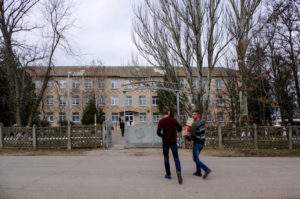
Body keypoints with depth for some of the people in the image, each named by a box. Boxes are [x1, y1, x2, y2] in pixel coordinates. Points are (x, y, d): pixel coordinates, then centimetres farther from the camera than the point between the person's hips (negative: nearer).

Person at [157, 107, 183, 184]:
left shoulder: (161, 121, -7)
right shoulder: (173, 120, -5)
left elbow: (158, 132, -13)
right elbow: (180, 128, 3)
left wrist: (163, 136, 7)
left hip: (165, 141, 0)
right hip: (173, 141, 0)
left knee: (166, 157, 14)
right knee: (176, 158, 2)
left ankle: (168, 174, 16)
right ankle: (178, 172, -21)